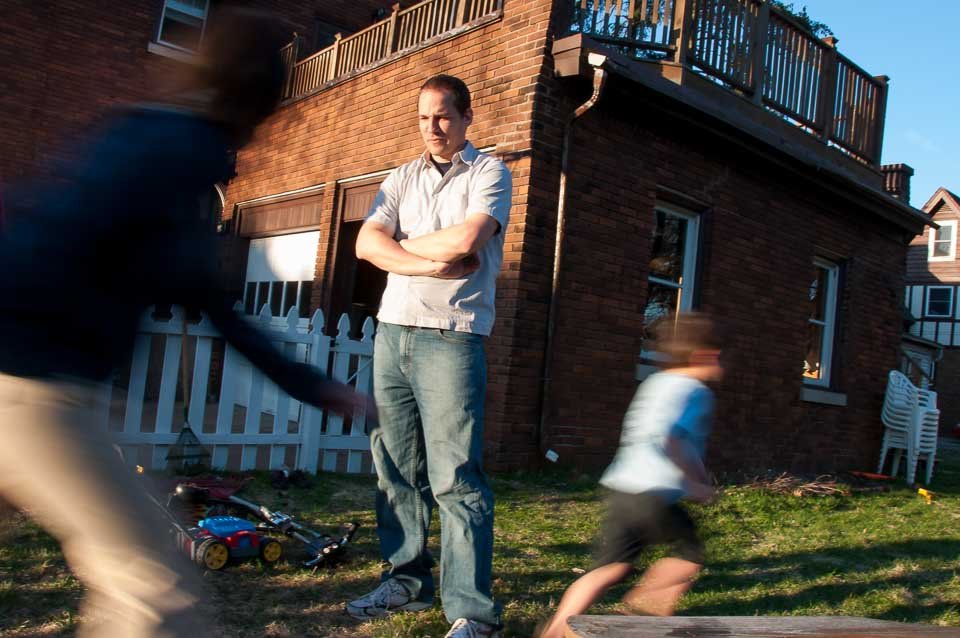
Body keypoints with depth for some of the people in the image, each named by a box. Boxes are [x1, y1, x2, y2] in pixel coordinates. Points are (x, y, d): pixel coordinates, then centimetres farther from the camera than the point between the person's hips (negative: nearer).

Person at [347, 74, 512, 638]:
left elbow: (465, 239, -15)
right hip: (392, 331, 6)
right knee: (397, 467, 9)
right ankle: (407, 582, 22)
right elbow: (367, 243, 4)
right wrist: (430, 263, -10)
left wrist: (402, 244, 0)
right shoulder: (403, 179, 18)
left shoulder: (489, 172, 3)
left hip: (450, 337, -6)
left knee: (455, 476, -9)